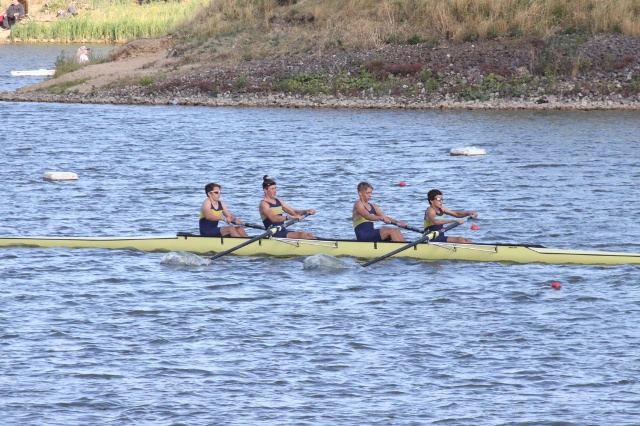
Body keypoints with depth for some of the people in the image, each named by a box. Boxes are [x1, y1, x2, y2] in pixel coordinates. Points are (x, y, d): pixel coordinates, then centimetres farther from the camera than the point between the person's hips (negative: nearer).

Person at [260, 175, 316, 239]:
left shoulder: (279, 201, 18)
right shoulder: (264, 204, -8)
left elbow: (293, 212, 17)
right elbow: (273, 218, -26)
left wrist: (307, 211, -2)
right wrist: (290, 217, -38)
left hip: (283, 231, 8)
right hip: (274, 234, -8)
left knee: (308, 235, -10)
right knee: (301, 235, -24)